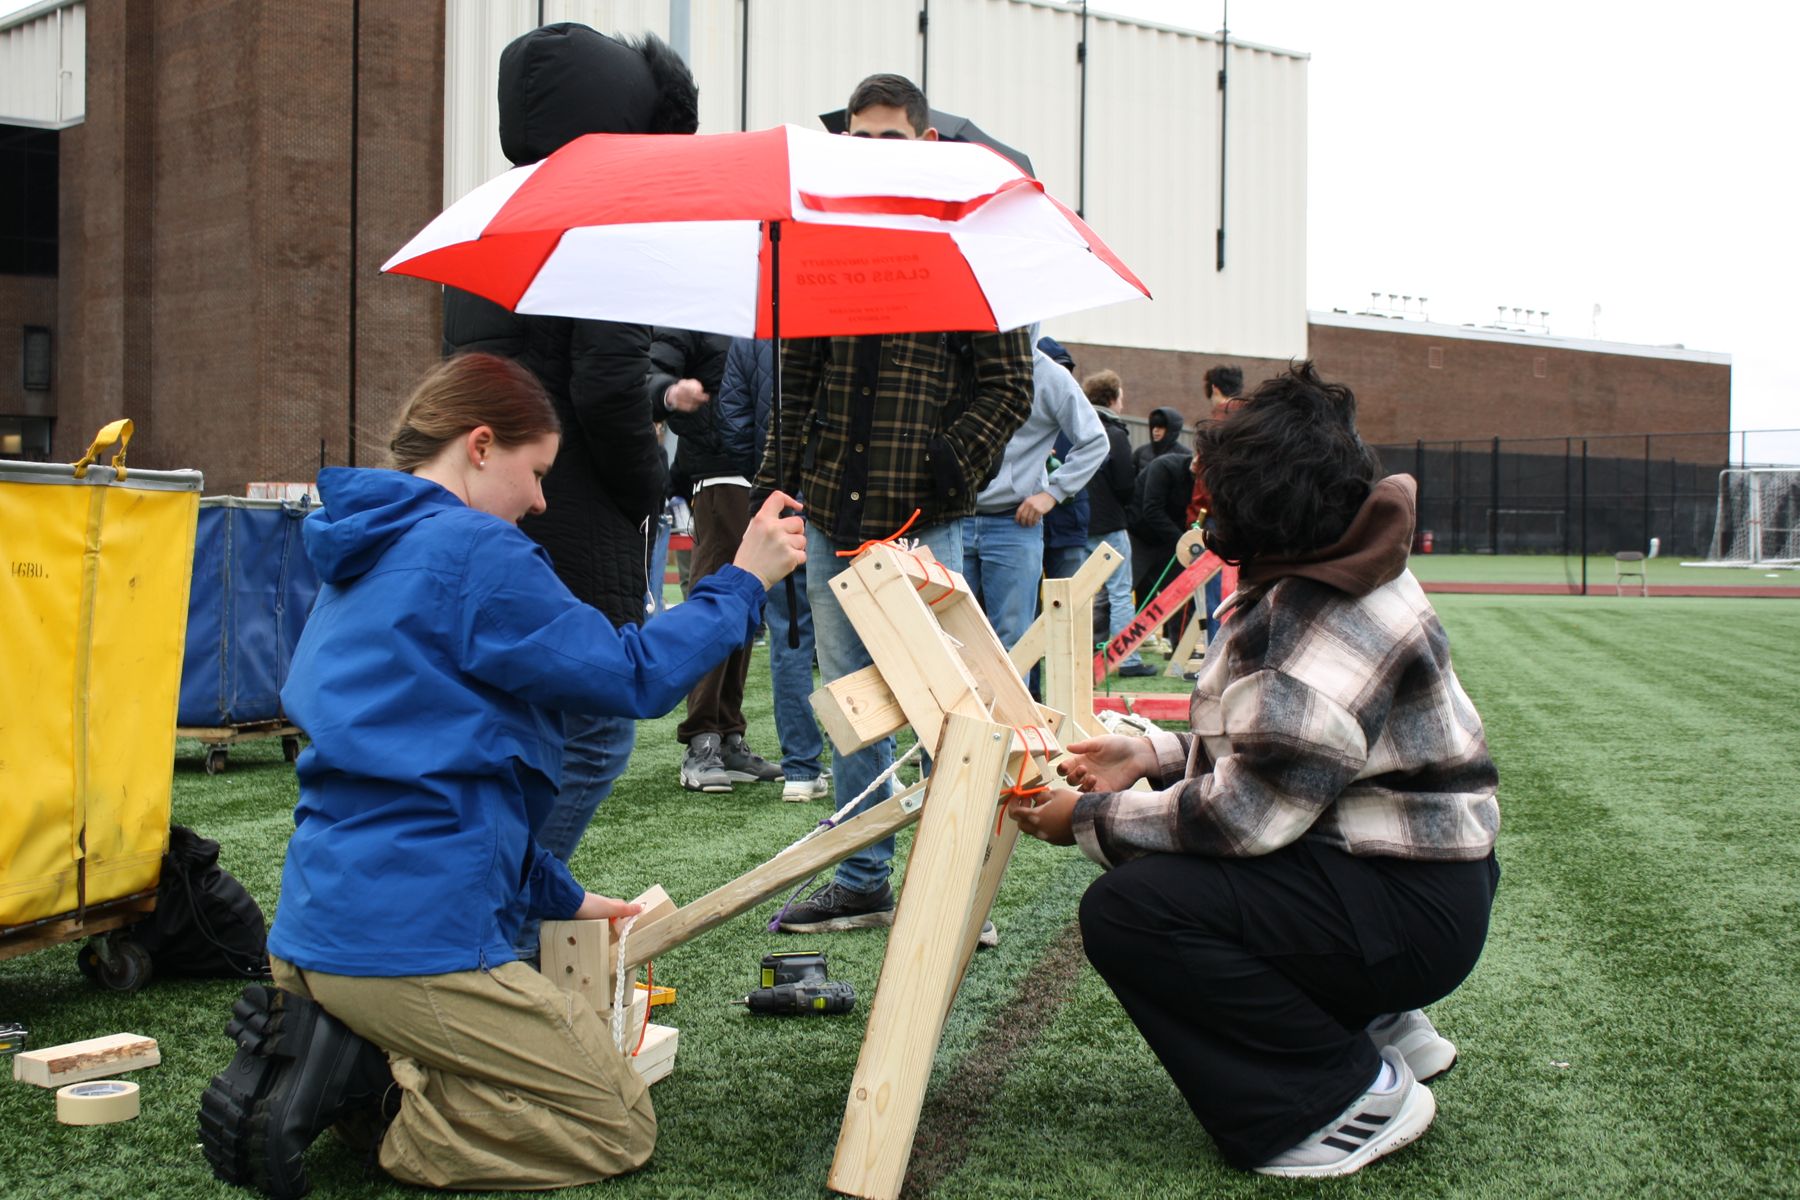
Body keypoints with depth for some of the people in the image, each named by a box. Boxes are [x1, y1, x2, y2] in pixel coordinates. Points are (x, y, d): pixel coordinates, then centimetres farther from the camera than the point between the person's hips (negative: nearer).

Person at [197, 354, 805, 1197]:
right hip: (414, 938, -10)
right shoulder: (475, 554, -11)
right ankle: (357, 1080, -12)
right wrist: (742, 581, 2)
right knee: (620, 1127, 2)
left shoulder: (365, 564, 19)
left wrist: (560, 897, 25)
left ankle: (320, 1046, 2)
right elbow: (632, 676, -11)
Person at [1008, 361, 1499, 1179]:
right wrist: (1154, 755, 6)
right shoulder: (1310, 585, 8)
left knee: (1127, 911, -22)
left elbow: (1248, 812, -25)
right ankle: (1378, 1026, 18)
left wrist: (1090, 819, -13)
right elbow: (1278, 751, 17)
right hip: (1367, 861, 11)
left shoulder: (1333, 621, -25)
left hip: (1411, 910, -11)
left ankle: (1357, 1094, -7)